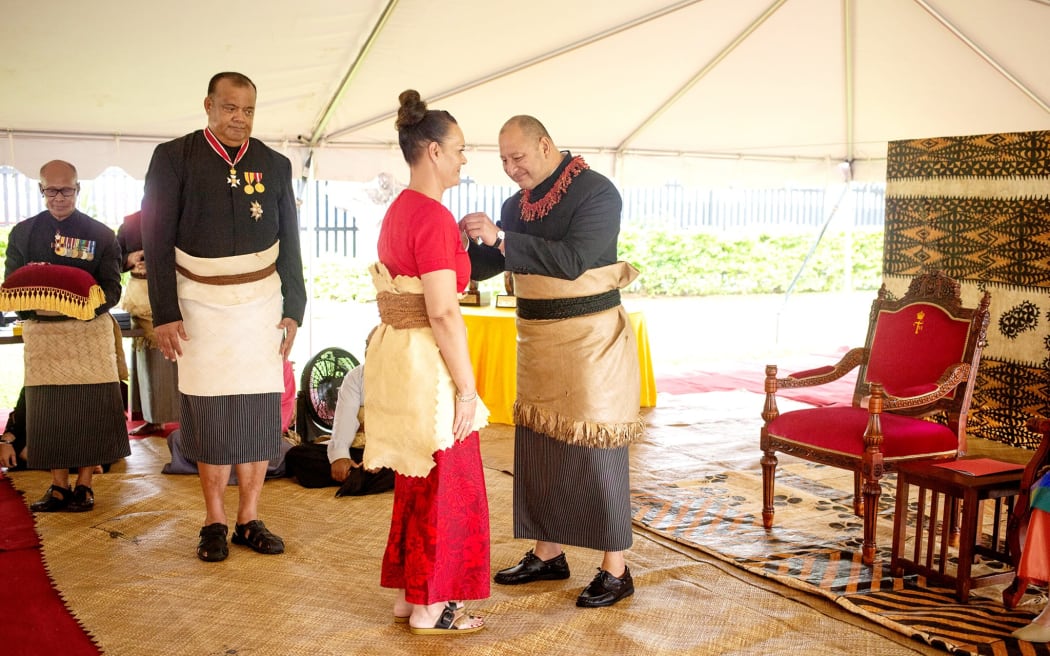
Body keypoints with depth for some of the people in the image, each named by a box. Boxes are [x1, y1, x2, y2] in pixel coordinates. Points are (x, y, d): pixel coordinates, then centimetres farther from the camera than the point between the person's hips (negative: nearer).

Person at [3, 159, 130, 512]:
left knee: (90, 408, -3)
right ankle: (58, 486, 11)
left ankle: (84, 484, 8)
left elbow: (112, 288, 0)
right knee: (47, 409, 2)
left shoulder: (100, 234, 5)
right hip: (41, 329, 2)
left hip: (90, 328, -2)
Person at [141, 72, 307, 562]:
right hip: (201, 301, -2)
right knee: (208, 413, 0)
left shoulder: (274, 165, 8)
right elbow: (157, 240, -2)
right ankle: (214, 523, 12)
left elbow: (289, 242, 11)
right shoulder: (173, 158, 0)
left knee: (258, 411, 2)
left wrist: (294, 309, 5)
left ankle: (249, 520, 13)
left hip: (261, 300, 2)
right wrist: (164, 314, -7)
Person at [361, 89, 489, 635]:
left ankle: (409, 593, 30)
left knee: (417, 481, 19)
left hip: (396, 354, 10)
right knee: (444, 486, 4)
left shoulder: (398, 210, 11)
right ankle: (430, 607, 16)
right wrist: (466, 387, -18)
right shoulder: (434, 216, -18)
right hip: (427, 363, -10)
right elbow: (443, 313, -21)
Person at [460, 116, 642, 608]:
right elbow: (486, 264, 15)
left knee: (595, 452, -3)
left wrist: (500, 237, -28)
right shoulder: (516, 204, 10)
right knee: (538, 447, 12)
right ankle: (548, 554, 26)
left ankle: (615, 571, 8)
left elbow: (572, 260, -25)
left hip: (590, 339, -7)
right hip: (537, 340, 8)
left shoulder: (597, 192, -12)